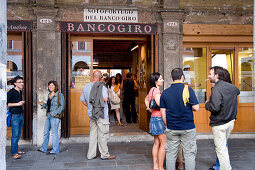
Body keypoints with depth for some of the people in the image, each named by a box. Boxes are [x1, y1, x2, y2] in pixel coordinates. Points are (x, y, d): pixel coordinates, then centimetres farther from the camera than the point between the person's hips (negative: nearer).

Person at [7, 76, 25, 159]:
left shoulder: (20, 92, 15)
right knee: (15, 134, -7)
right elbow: (6, 104, -14)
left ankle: (16, 149, 26)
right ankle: (14, 153, -2)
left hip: (21, 114, 8)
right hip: (15, 115, -8)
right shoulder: (11, 92, -10)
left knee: (19, 133, 13)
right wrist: (17, 104, -16)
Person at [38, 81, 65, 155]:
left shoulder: (59, 95, -8)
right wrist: (43, 104, 5)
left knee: (54, 133, -2)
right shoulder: (49, 95, 14)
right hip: (48, 115, 8)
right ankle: (43, 148, 26)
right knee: (46, 132, 14)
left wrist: (54, 113, -19)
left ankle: (55, 150, 8)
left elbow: (62, 106, -12)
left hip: (55, 116, -8)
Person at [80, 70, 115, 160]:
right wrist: (107, 92, -3)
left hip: (91, 114, 7)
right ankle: (105, 154, 11)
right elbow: (105, 99, -22)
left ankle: (91, 154, 17)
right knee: (103, 134, 2)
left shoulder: (86, 86, 8)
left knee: (93, 133, 13)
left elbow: (82, 100, 14)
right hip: (101, 114, -6)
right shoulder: (101, 86, -13)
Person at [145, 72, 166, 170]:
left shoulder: (152, 90, 14)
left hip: (154, 118, 10)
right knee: (164, 144, -4)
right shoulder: (156, 90, -15)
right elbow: (159, 103, -28)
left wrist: (150, 109, 21)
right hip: (159, 118, -10)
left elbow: (146, 99, 31)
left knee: (156, 143, 13)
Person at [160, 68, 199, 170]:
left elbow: (163, 112, 4)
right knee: (189, 154, 7)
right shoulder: (188, 89, -8)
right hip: (188, 128, -2)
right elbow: (196, 108, -10)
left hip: (171, 129, 3)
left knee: (170, 154, 11)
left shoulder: (165, 92, 2)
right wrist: (188, 106, 10)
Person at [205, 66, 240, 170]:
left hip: (219, 124, -9)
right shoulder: (231, 86, 4)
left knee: (220, 149, 2)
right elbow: (237, 91, 29)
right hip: (231, 121, 9)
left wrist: (207, 104, -11)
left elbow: (215, 108, -30)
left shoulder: (216, 89, -22)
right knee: (223, 145, 24)